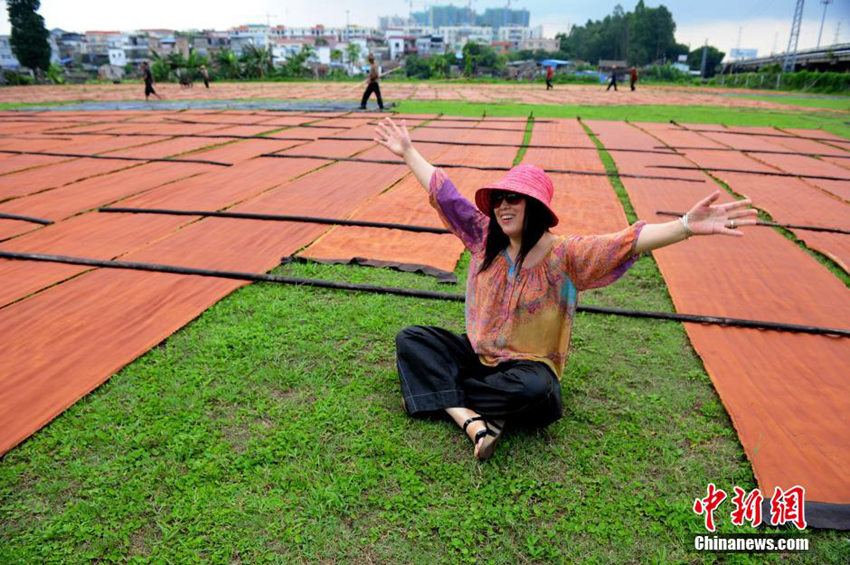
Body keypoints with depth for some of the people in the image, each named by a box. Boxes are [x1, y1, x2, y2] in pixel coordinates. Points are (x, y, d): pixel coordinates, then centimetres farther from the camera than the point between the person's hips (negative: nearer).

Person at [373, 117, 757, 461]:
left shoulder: (566, 255, -14)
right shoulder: (485, 238, -2)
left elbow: (626, 242, -27)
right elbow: (444, 194, 3)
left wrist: (687, 226, -43)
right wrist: (408, 152, 8)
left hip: (528, 366, -4)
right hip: (477, 355, 5)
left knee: (535, 390, -39)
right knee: (410, 339, -12)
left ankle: (435, 391, -17)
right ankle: (471, 419, -30)